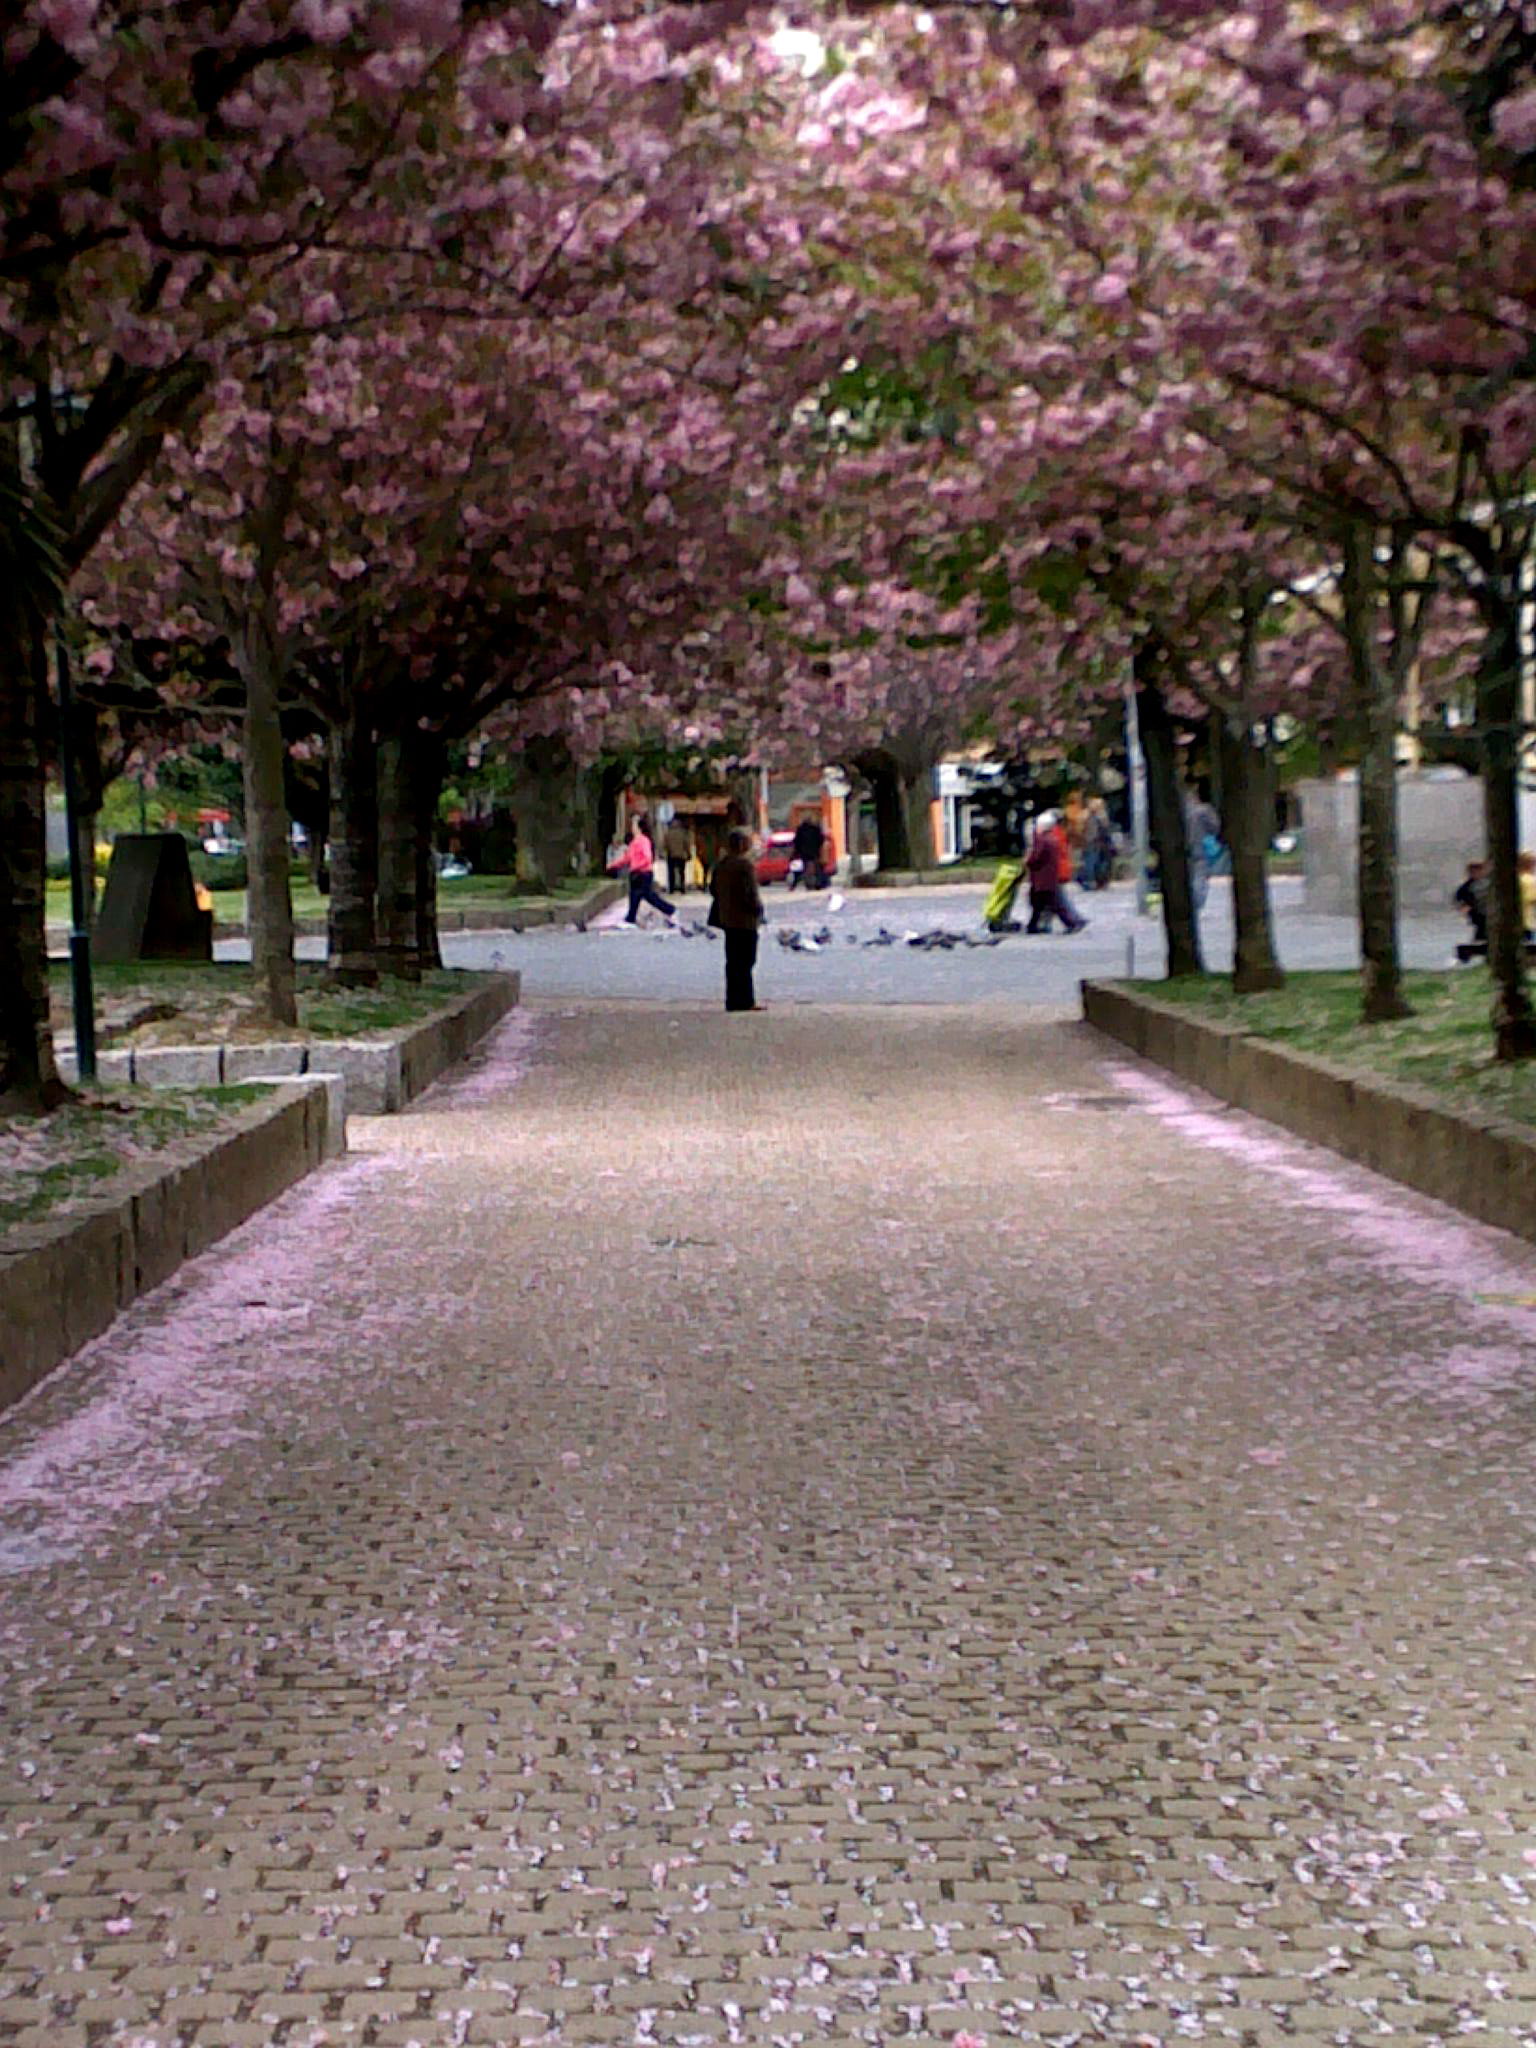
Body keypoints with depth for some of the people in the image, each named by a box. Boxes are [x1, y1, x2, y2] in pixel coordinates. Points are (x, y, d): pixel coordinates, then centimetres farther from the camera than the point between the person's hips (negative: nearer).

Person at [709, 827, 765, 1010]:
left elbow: (713, 888, 14)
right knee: (745, 961, -2)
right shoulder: (745, 864, -18)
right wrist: (758, 908, -5)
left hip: (727, 918, 8)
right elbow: (750, 892, -21)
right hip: (745, 919, -8)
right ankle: (745, 1001, 0)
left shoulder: (721, 863, 7)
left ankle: (733, 1000, 17)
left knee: (733, 961, 13)